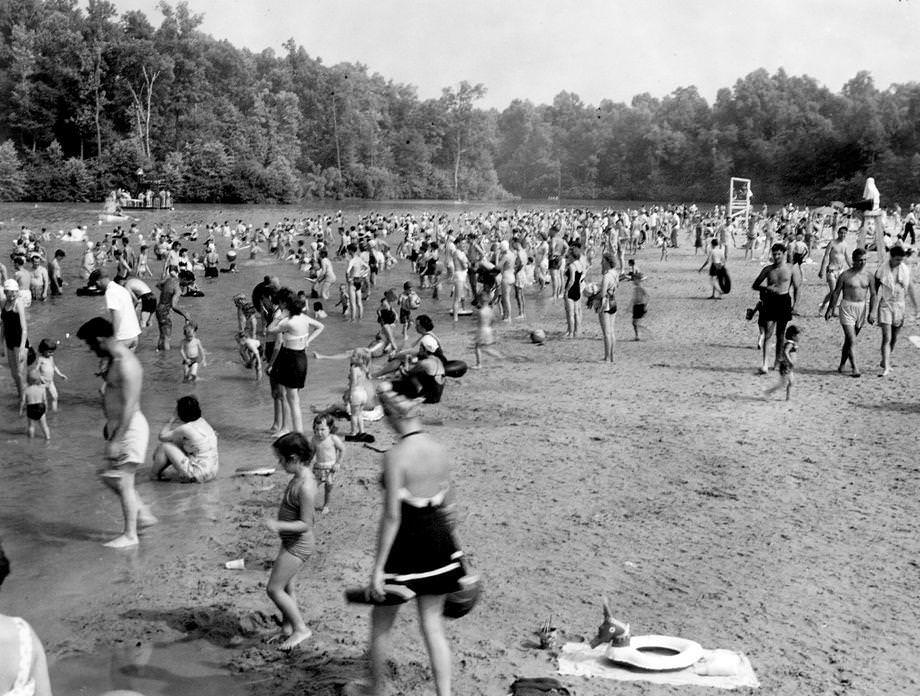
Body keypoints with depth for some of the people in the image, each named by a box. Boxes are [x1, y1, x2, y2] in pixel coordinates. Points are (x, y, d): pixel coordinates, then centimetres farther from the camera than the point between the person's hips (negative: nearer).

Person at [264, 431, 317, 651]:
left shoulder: (305, 486, -28)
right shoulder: (298, 476, 3)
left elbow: (305, 524, -26)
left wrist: (279, 525, -35)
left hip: (298, 545, -10)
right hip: (291, 542, 10)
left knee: (274, 589, -3)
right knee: (286, 589, 18)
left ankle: (301, 628, 7)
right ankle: (287, 630, 30)